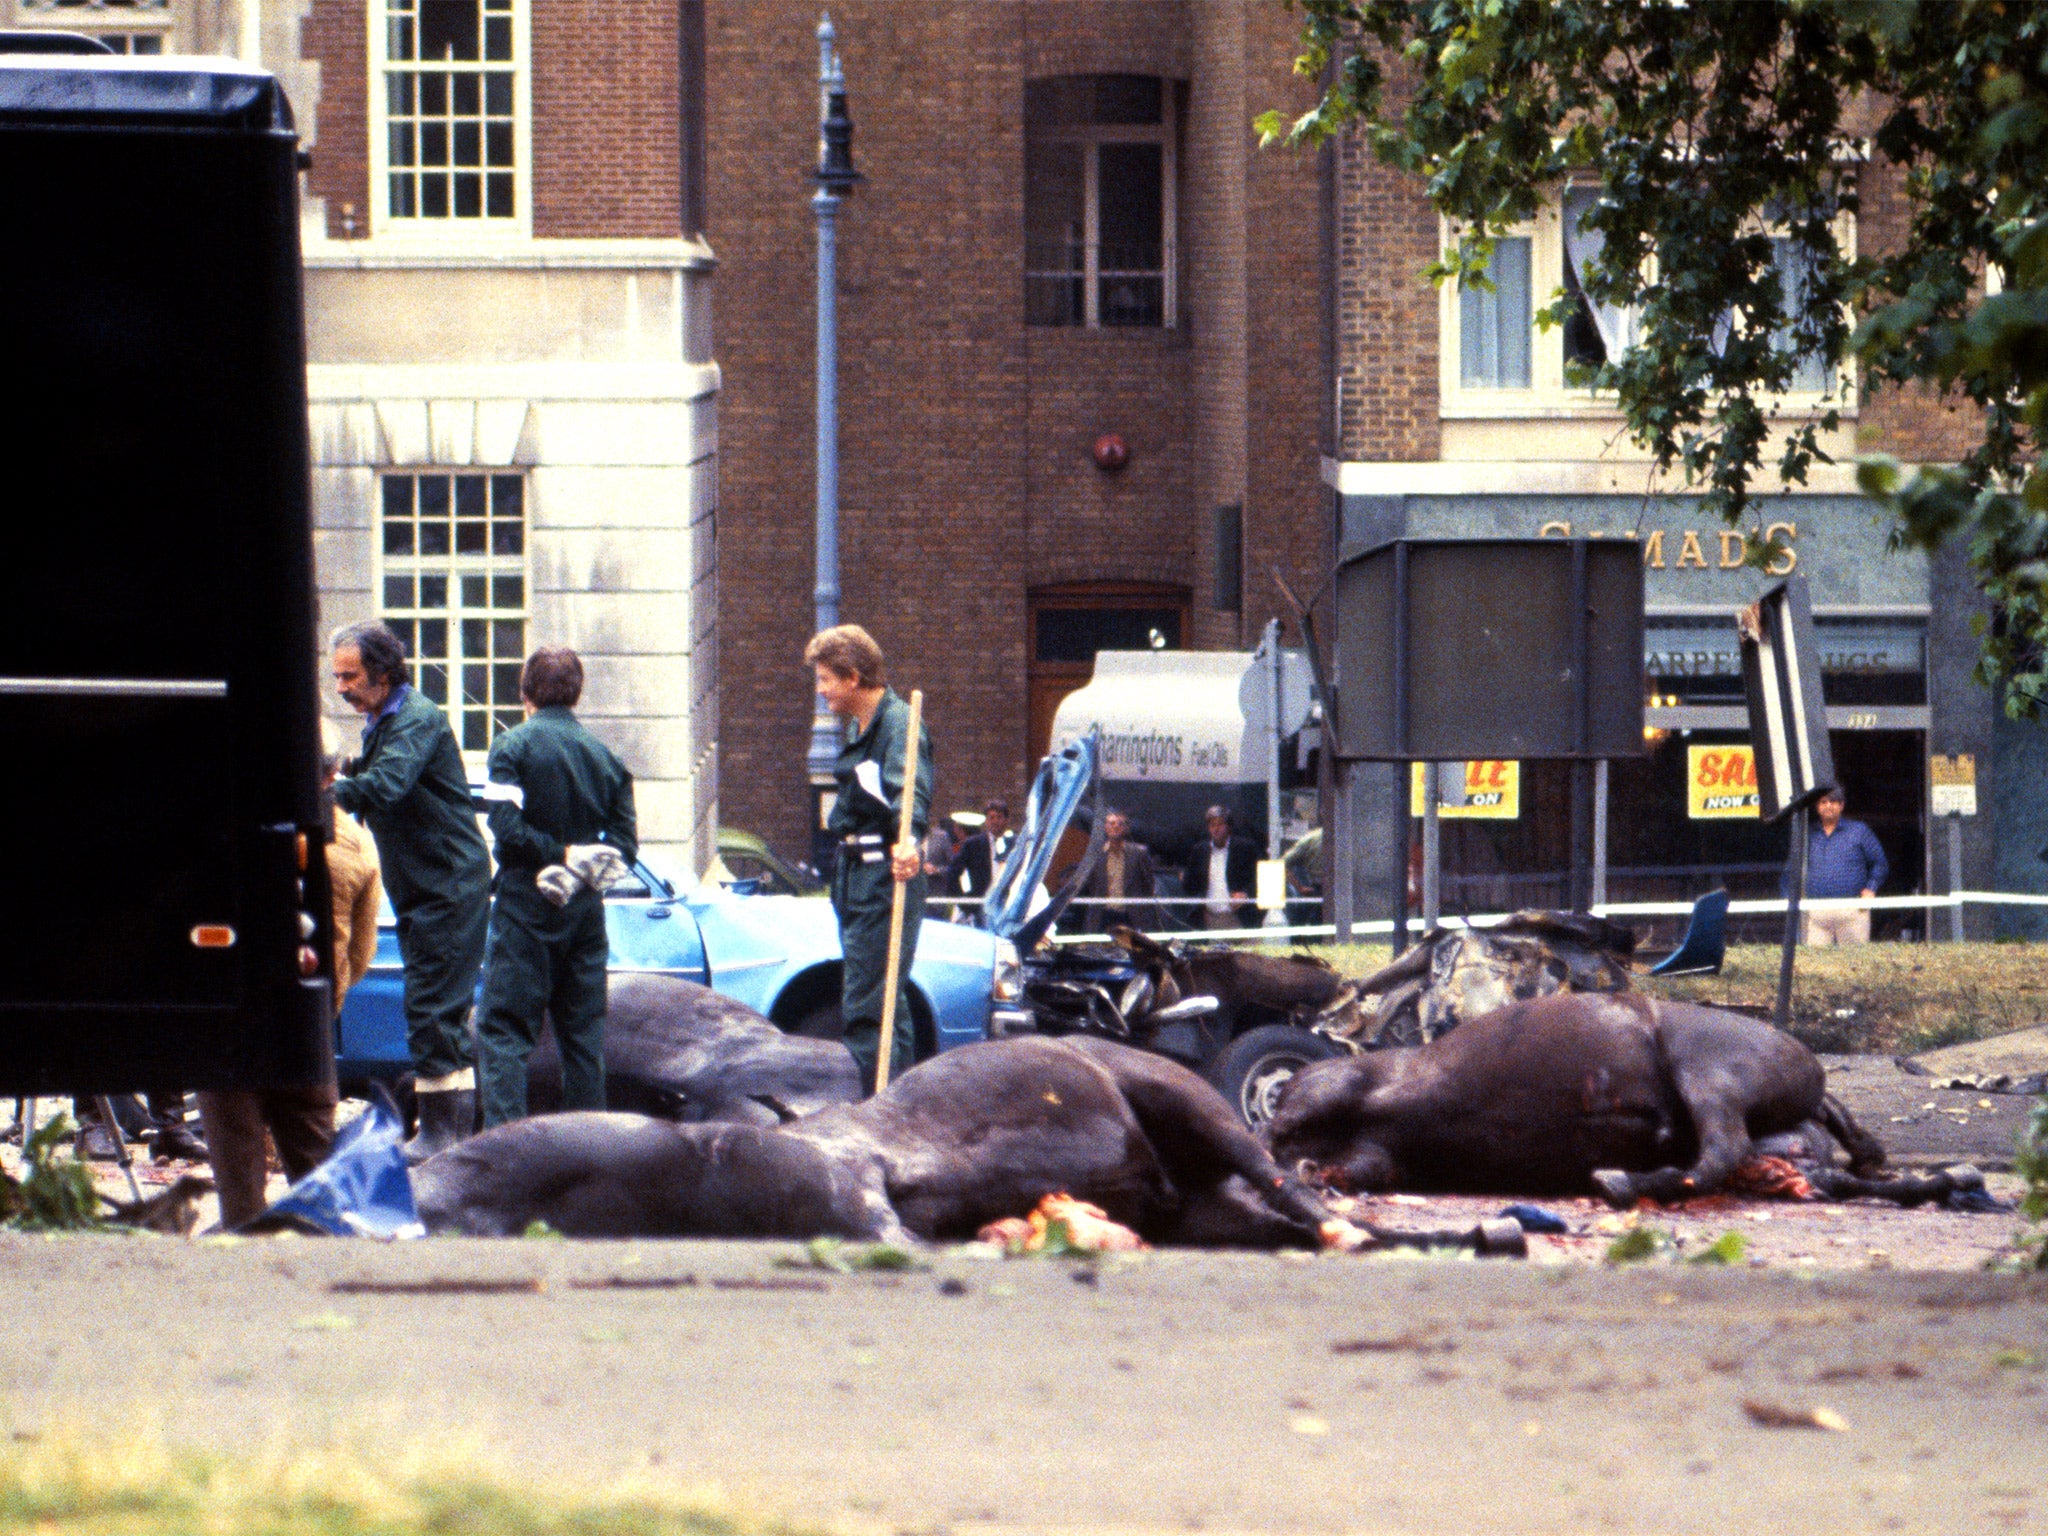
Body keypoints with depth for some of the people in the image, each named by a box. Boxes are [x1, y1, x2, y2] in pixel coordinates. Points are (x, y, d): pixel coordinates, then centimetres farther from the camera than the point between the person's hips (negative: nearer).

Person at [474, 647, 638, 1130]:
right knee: (583, 1030, 11)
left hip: (527, 906, -5)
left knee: (503, 1027, -5)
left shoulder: (512, 747, -6)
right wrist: (582, 864, -3)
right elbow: (625, 842, 5)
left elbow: (506, 825, -18)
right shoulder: (604, 756, 9)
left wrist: (560, 855, -12)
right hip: (585, 906, 5)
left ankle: (502, 1131, -19)